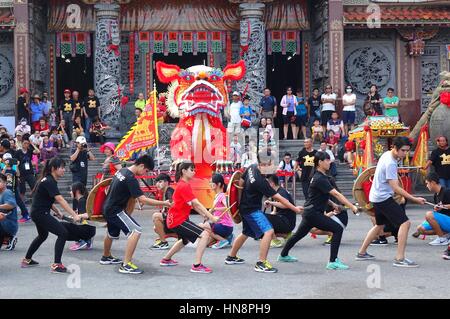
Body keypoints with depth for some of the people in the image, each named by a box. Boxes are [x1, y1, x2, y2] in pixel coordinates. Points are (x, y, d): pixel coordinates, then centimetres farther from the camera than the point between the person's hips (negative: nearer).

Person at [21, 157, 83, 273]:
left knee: (43, 235, 30)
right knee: (62, 233, -15)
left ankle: (27, 260, 45)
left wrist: (57, 211, 2)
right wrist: (74, 215, -36)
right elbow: (60, 200, -31)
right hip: (40, 213, -11)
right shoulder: (49, 182, -22)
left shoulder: (48, 180, 8)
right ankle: (56, 265, -11)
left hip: (38, 213, 11)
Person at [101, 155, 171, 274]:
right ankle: (126, 265, -20)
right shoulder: (131, 178, -23)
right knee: (136, 230, -18)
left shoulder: (122, 170, 5)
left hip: (108, 208, 10)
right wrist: (164, 203, -25)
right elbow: (143, 199, -28)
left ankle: (106, 257, 53)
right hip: (115, 210, -10)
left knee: (112, 233, 30)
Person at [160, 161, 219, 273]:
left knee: (185, 239, 35)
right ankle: (197, 265, -19)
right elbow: (197, 204, -26)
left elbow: (193, 204, 7)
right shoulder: (184, 186, -20)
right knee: (205, 234, -20)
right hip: (178, 220, -11)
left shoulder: (183, 184, 12)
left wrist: (204, 214, -4)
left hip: (177, 219, 11)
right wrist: (211, 217, -28)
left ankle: (166, 259, 49)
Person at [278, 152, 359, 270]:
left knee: (299, 234, 25)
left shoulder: (318, 176, 11)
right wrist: (352, 207, -28)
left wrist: (332, 204, 12)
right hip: (313, 213, -11)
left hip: (309, 212, 11)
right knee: (338, 229, -15)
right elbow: (336, 194, -26)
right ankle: (332, 262, -15)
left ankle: (283, 255, 43)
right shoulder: (320, 179, -20)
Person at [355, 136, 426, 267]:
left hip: (376, 196, 10)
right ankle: (400, 259, -15)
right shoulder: (390, 163, -23)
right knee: (405, 222, -14)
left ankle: (361, 253, 32)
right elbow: (395, 188, -27)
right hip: (384, 198, -10)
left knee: (380, 225, 25)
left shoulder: (387, 154, 6)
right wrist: (415, 199, -29)